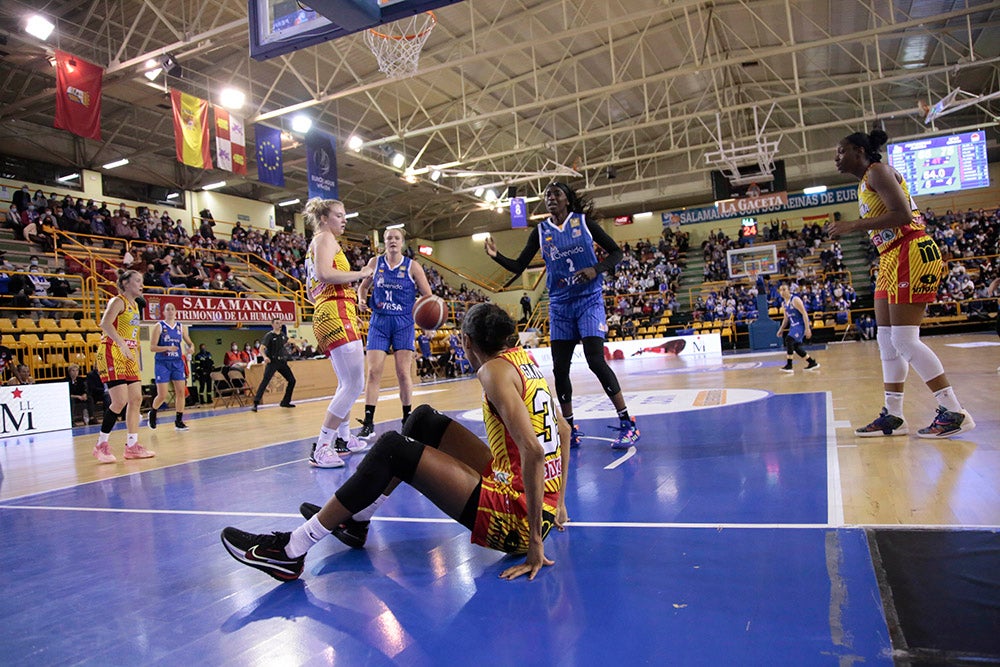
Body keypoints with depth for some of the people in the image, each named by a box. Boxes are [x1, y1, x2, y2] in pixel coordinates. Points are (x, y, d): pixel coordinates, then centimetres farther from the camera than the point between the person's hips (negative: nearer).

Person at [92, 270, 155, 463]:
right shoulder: (118, 301, -8)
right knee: (120, 401, -13)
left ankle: (132, 446, 10)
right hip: (112, 353, -9)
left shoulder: (135, 305, 18)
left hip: (129, 356, 9)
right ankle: (101, 445, 1)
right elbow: (105, 324, -25)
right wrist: (121, 343, -36)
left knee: (136, 399, 5)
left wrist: (136, 355, 18)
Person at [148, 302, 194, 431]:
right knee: (162, 396, -4)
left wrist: (191, 349, -9)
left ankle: (179, 421, 6)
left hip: (177, 362, 4)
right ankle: (152, 413, 26)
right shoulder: (159, 326, -4)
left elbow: (190, 343, 14)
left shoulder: (180, 327, 8)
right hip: (162, 363, -4)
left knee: (181, 392, -3)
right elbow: (152, 347, -9)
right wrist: (168, 348, -24)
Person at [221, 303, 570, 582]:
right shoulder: (522, 358, 11)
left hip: (513, 517, -9)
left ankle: (290, 551, -5)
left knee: (391, 449, -14)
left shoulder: (495, 370, -15)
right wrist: (557, 503, 21)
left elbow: (533, 450, -25)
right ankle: (355, 519, 25)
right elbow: (563, 429, 17)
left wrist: (534, 540, -22)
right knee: (423, 419, 14)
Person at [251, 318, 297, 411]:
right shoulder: (269, 335, -11)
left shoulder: (283, 334, 8)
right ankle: (255, 403, -20)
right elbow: (261, 349, -22)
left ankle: (285, 402, 18)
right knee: (265, 381, -17)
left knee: (292, 380, 6)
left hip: (282, 361, 6)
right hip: (272, 362, -6)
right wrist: (265, 357, -40)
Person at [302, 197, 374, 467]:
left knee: (347, 383, 20)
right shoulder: (325, 238, -2)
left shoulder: (316, 243, 26)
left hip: (325, 316, 11)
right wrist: (360, 274, -12)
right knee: (354, 385, -16)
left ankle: (344, 438, 30)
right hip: (337, 313, -11)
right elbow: (324, 274, -22)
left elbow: (311, 290, 26)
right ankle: (321, 448, -17)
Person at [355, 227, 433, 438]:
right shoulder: (375, 263, 5)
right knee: (373, 371, -6)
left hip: (403, 323, -1)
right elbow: (363, 286, 18)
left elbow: (428, 296, 0)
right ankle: (368, 422, -2)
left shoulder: (412, 267, -1)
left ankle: (407, 419, 14)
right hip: (379, 322, 2)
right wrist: (362, 300, -3)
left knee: (403, 373, -1)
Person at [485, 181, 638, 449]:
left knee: (596, 360, -16)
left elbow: (616, 252, 2)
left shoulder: (583, 221, -1)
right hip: (559, 304, 4)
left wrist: (596, 269, -17)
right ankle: (570, 430, 16)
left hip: (589, 299, -4)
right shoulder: (541, 231, 7)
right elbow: (518, 267, 9)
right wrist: (496, 256, -10)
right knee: (560, 368, 1)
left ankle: (627, 424, -5)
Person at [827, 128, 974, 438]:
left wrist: (854, 225, -19)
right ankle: (893, 416, 13)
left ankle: (954, 413, -4)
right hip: (891, 261, 10)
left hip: (911, 255, -10)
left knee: (904, 340, -12)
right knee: (887, 340, 8)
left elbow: (902, 214, -21)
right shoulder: (865, 182, 20)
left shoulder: (878, 172, -8)